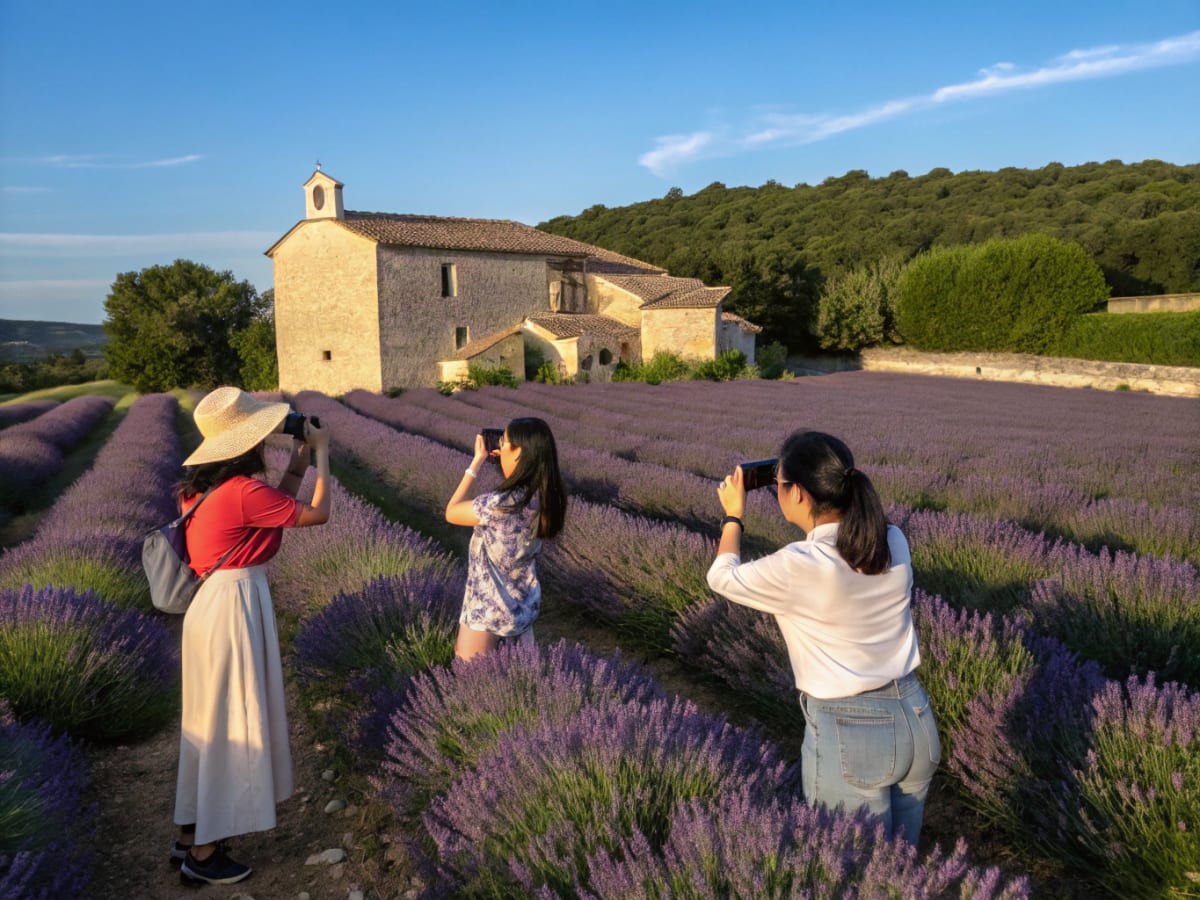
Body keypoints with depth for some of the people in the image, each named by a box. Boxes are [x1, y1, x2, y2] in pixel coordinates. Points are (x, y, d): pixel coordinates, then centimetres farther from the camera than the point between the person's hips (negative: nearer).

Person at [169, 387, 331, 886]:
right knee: (231, 726, 4)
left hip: (214, 602, 10)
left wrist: (299, 457, 12)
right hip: (235, 606, -9)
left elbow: (279, 507, 14)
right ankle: (203, 853, 18)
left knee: (211, 720, 20)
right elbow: (317, 513, -13)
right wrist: (321, 451, -3)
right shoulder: (244, 490, -21)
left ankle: (190, 834, 34)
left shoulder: (205, 487, 7)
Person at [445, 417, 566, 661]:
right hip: (525, 604, 7)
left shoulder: (502, 504, -30)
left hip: (488, 611, -7)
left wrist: (477, 461, -10)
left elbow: (451, 513, -13)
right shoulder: (545, 496, -8)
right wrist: (504, 458, 4)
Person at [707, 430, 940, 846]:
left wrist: (732, 515, 13)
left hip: (848, 734, -6)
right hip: (915, 718, 6)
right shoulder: (895, 543, -5)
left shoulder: (798, 568, -22)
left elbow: (723, 577, -1)